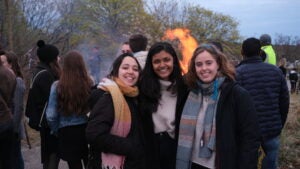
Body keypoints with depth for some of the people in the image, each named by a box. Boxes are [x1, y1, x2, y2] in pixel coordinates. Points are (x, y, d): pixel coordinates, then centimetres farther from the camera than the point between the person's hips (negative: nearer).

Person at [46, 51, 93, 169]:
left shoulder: (57, 86, -12)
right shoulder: (90, 84, -10)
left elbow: (51, 115, -11)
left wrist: (56, 131, 7)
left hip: (67, 133, -1)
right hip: (88, 130, 1)